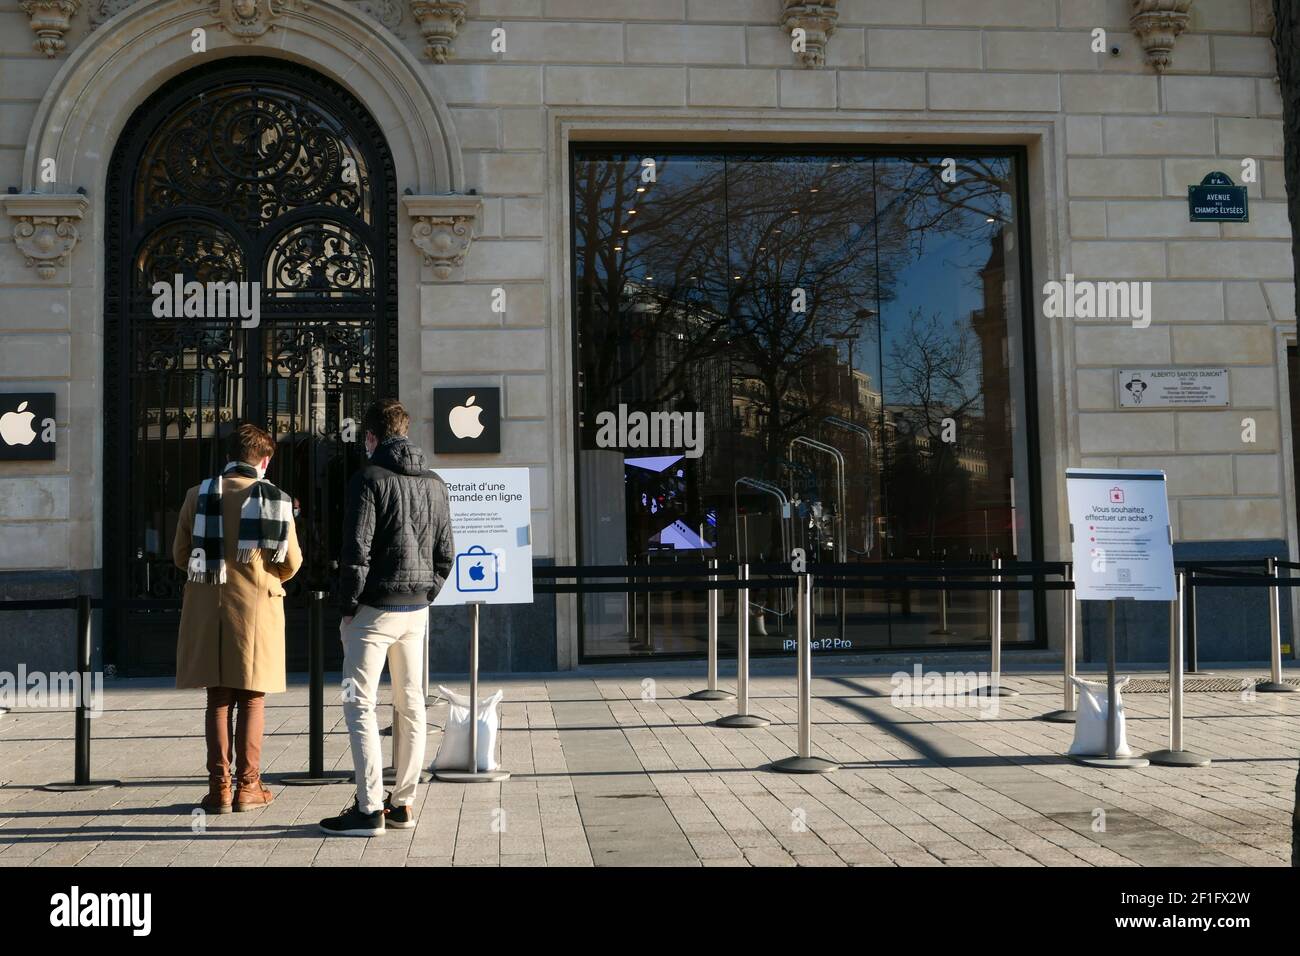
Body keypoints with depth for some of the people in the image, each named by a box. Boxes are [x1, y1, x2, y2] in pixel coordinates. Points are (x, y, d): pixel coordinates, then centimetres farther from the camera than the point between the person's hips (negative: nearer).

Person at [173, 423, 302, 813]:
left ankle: (219, 787, 9)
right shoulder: (276, 499, -4)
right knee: (251, 700, 7)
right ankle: (247, 787, 10)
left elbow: (180, 555, 6)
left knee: (218, 700, 9)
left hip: (207, 609, 2)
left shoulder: (198, 495, 0)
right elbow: (291, 563, 1)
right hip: (257, 607, -1)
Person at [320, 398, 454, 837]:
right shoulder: (435, 484, 10)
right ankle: (404, 803, 16)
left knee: (359, 705, -1)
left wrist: (347, 608, -6)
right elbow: (445, 553, 10)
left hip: (375, 609, -6)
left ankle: (369, 809, -3)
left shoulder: (369, 480, -10)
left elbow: (356, 552, -15)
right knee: (410, 706, 10)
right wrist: (425, 596, 14)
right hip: (416, 611, 6)